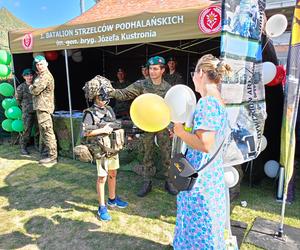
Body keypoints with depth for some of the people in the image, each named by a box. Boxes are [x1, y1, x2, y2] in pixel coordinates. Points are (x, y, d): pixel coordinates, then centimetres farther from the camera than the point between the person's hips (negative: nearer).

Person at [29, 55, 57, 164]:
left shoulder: (46, 76, -13)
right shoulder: (40, 75, 21)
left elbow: (35, 90, -16)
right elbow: (34, 89, 24)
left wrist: (31, 88, 4)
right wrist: (33, 87, 5)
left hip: (44, 107, -11)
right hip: (40, 106, 11)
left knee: (47, 131, -11)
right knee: (43, 131, 16)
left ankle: (52, 156, -8)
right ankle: (48, 152, 26)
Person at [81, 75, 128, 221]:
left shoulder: (110, 110, 7)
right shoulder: (90, 113, -13)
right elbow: (85, 132, -20)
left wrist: (119, 130, -4)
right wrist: (102, 130, -21)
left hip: (113, 148, 7)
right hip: (101, 151, -6)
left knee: (113, 174, 17)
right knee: (102, 178, 2)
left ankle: (112, 199, 36)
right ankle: (102, 207, 15)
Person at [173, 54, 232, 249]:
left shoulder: (206, 102, -21)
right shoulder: (219, 102, 8)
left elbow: (205, 145, -28)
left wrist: (181, 132, -15)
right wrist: (185, 130, 9)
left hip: (200, 176, -9)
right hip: (213, 172, 9)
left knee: (199, 225, 10)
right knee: (206, 224, 26)